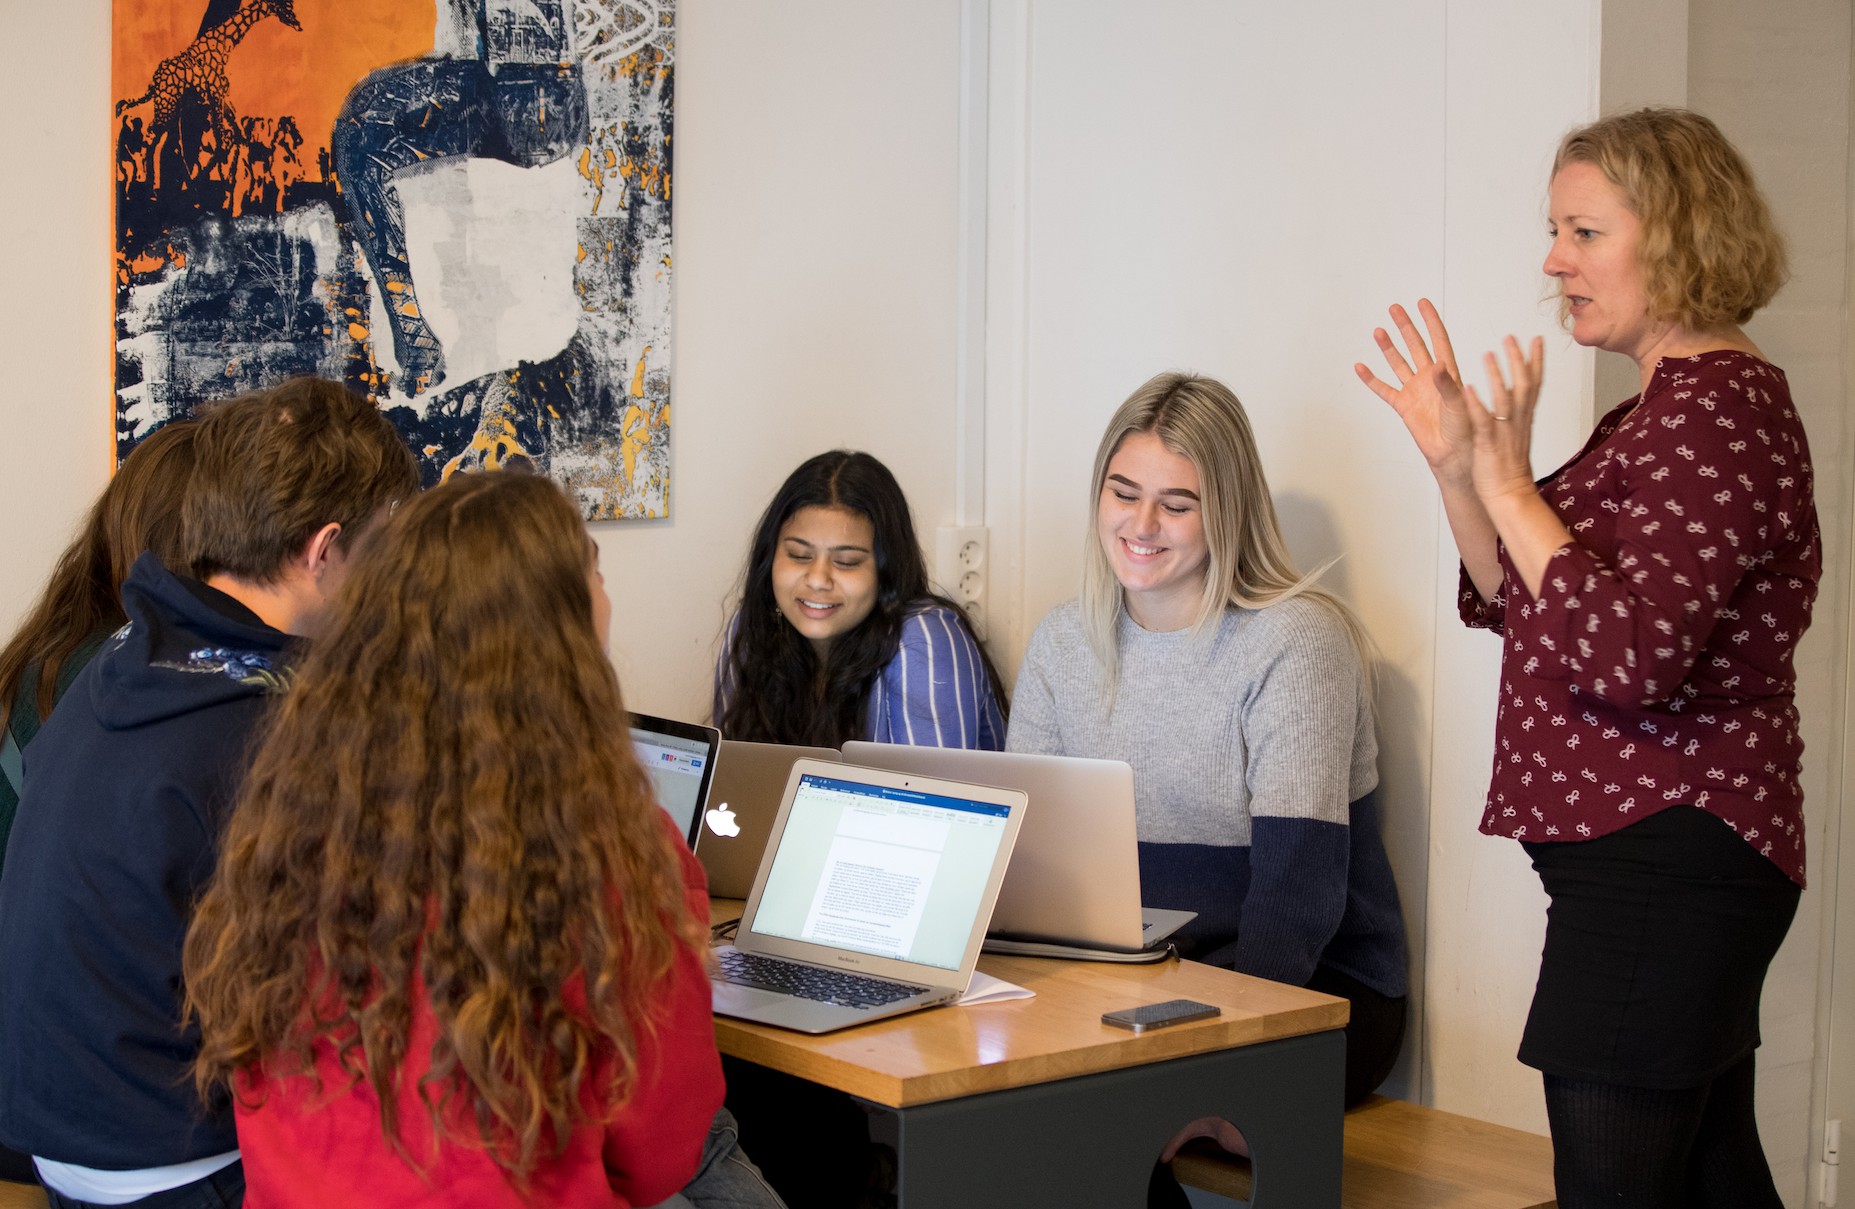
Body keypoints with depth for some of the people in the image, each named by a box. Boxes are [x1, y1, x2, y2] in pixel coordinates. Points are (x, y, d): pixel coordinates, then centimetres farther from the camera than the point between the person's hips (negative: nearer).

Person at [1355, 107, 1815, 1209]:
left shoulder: (1717, 409, -16)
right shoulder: (1666, 406, 16)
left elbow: (1626, 658, -26)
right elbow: (1517, 605, 18)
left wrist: (1510, 488, -19)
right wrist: (1457, 466, 4)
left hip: (1664, 862, -11)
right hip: (1673, 860, 11)